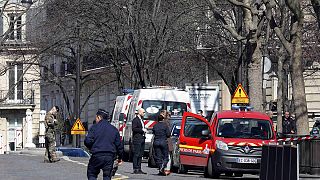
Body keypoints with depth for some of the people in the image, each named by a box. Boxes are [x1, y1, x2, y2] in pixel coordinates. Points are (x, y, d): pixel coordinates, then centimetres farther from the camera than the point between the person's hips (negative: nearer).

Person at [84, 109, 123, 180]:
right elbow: (119, 144, 12)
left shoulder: (94, 127, 0)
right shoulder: (114, 129, 11)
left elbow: (87, 141, -10)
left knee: (91, 174, 10)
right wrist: (120, 157, 23)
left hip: (97, 155, -3)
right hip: (110, 157, 3)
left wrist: (91, 148, 12)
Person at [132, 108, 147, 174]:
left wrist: (144, 130, 11)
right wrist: (142, 130, -17)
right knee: (136, 154, -9)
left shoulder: (141, 120, 21)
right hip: (137, 139, -9)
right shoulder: (135, 120, -8)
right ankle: (135, 169, -9)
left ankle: (139, 169, 11)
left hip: (142, 139, 9)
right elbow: (134, 129, -17)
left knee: (140, 154, 9)